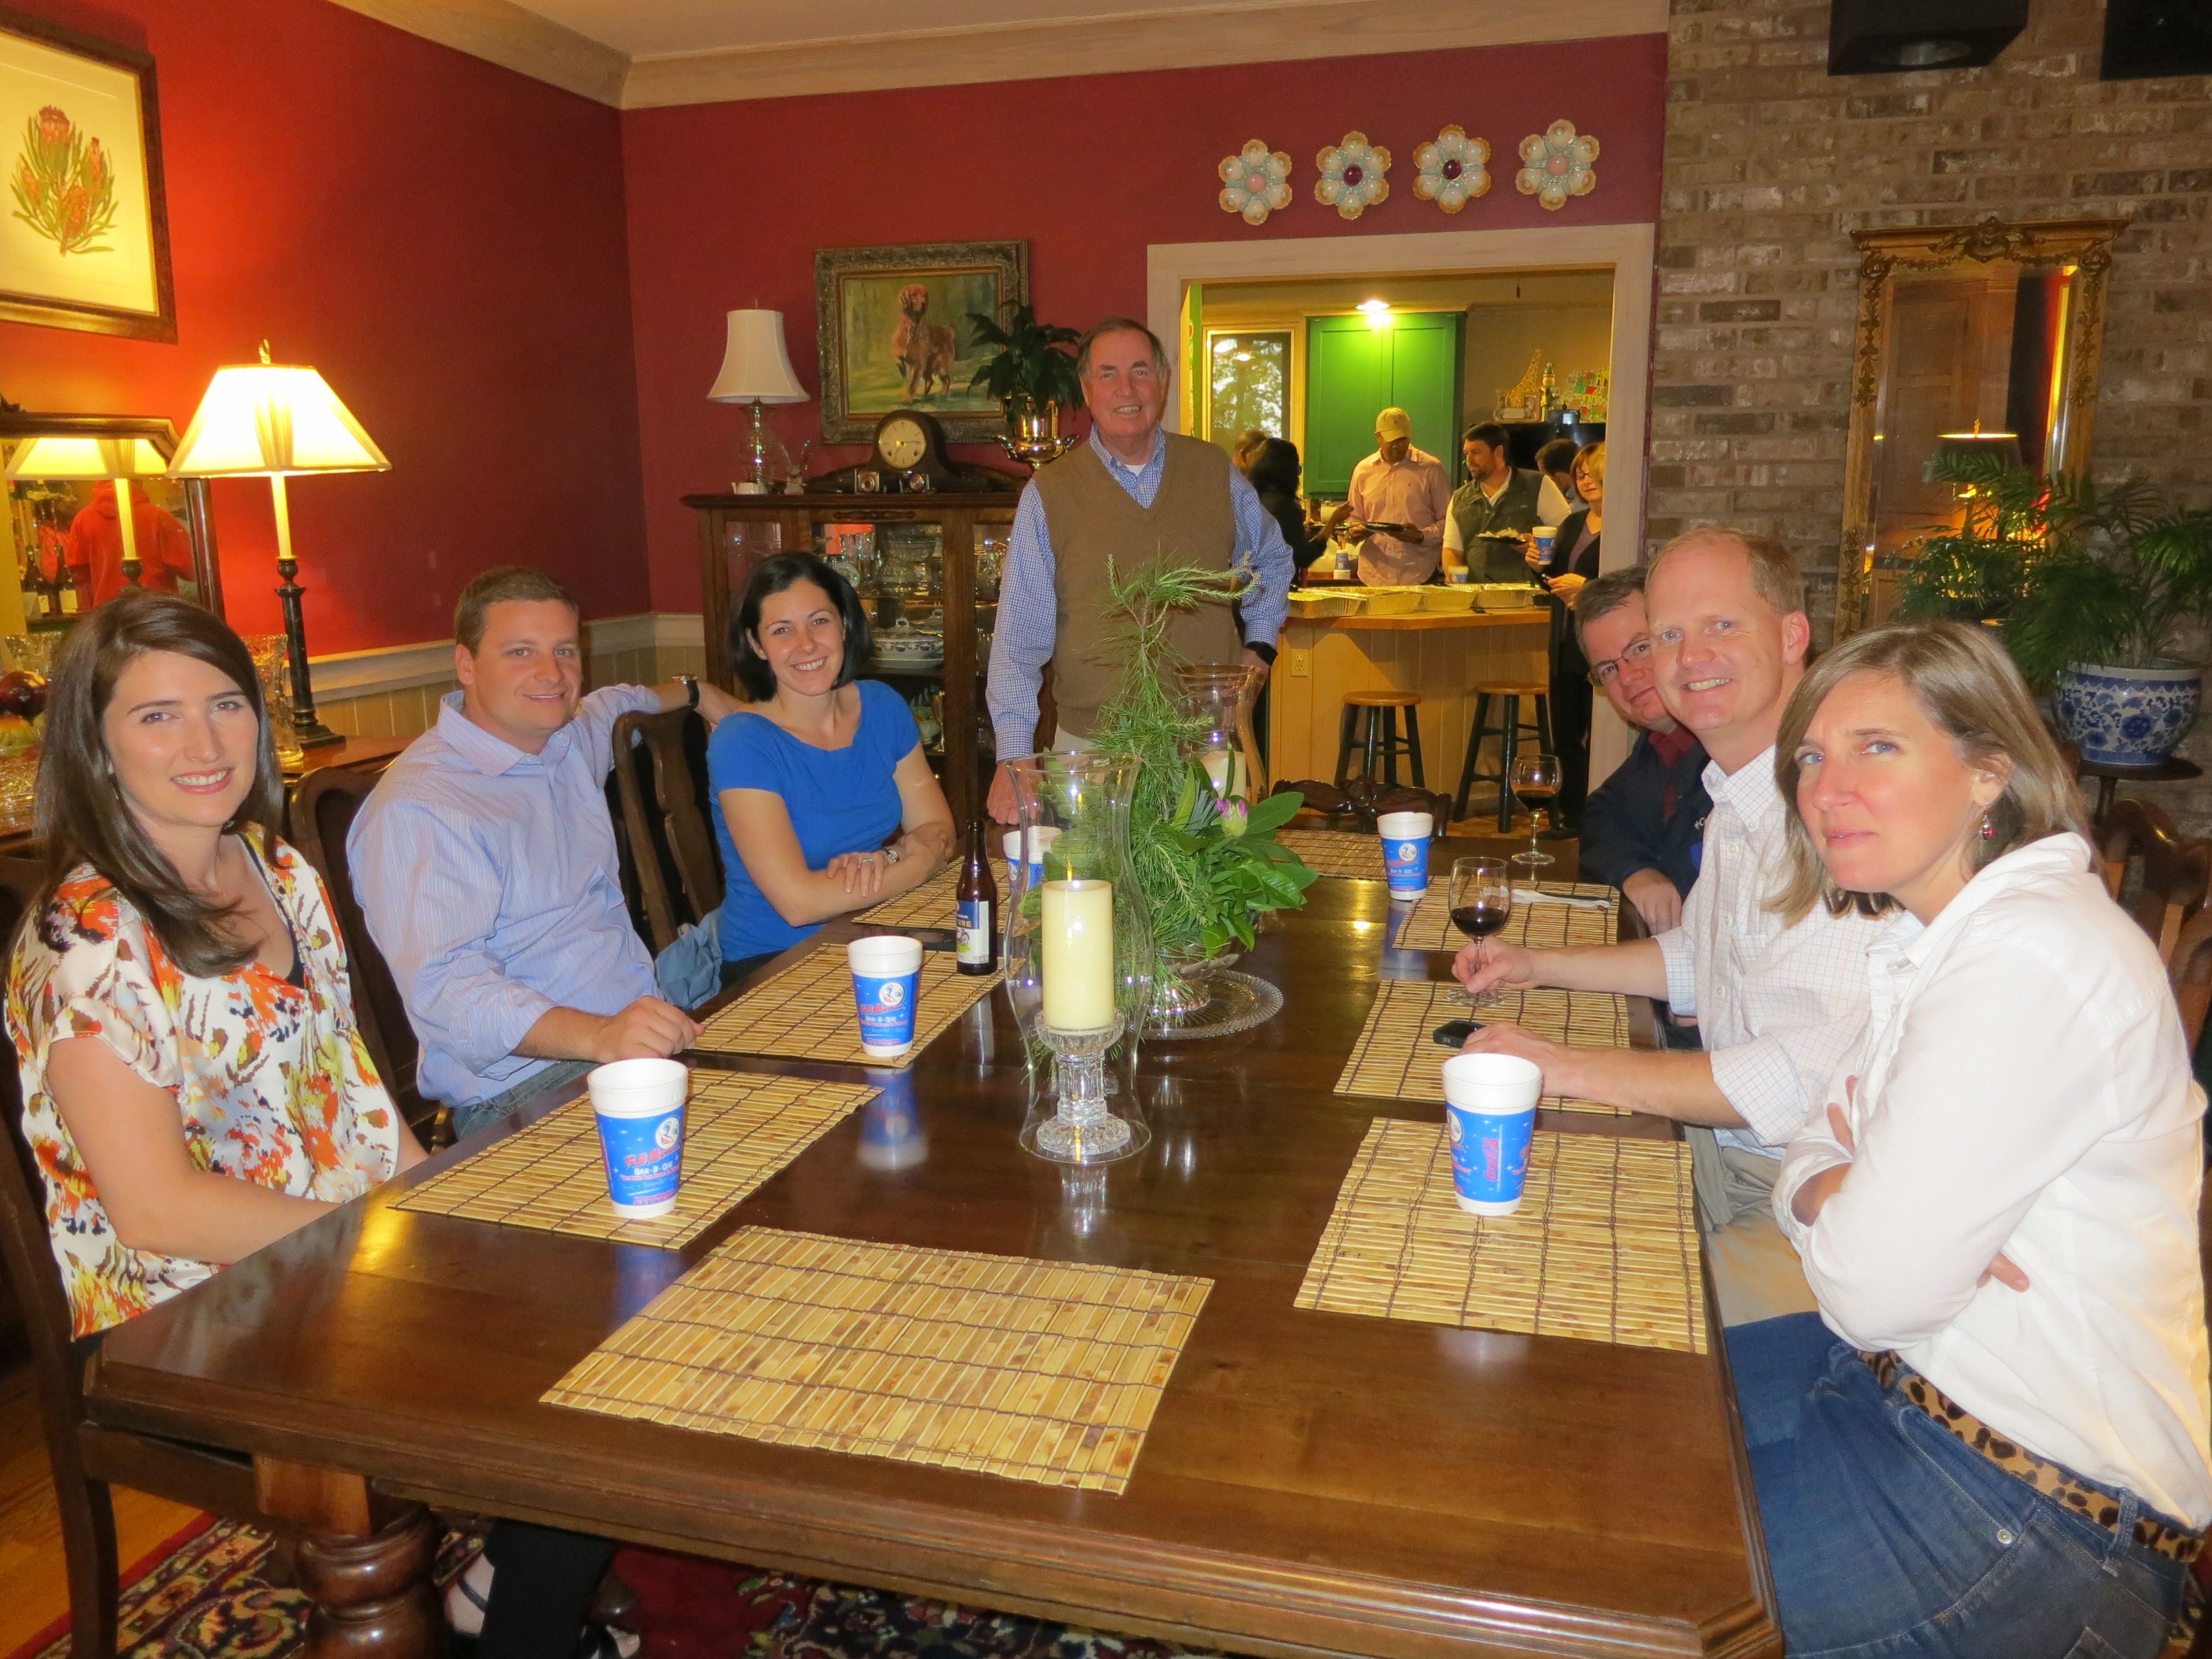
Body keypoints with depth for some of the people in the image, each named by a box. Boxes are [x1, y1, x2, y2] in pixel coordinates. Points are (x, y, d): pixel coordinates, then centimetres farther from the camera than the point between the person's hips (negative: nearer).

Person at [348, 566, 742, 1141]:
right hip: (523, 1087, -8)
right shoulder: (416, 809, -13)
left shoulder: (575, 739, 14)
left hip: (640, 1032, 8)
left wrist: (694, 692, 54)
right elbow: (447, 985, -27)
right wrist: (597, 1035, -41)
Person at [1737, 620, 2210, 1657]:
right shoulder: (1927, 935, 6)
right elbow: (1810, 1162, 8)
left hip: (2036, 1504, -9)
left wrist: (1824, 1194, -6)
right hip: (1912, 1378, 9)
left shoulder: (2034, 958, -27)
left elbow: (1871, 1288, -28)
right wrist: (1832, 1194, -16)